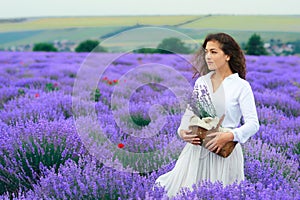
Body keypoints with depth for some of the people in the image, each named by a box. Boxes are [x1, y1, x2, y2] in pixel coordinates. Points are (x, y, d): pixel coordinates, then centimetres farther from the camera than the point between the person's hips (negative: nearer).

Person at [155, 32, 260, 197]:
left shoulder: (241, 86, -5)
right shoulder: (201, 82, 9)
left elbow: (253, 124, -10)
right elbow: (190, 112, 14)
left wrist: (229, 136, -24)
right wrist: (182, 131, -6)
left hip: (223, 151, -4)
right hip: (196, 148, 4)